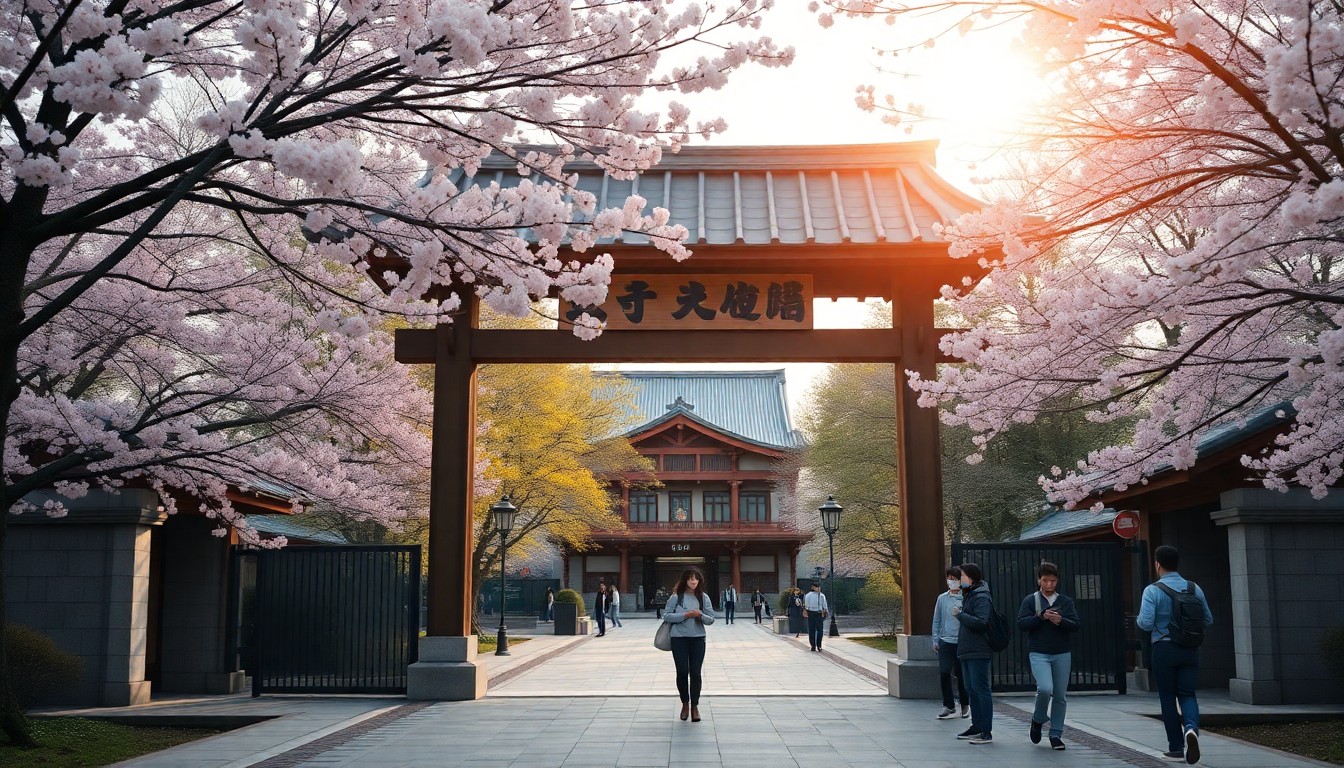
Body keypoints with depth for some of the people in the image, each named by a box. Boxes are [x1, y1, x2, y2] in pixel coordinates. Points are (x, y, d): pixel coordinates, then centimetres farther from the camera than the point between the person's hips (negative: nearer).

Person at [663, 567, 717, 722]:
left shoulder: (703, 597, 1)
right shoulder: (676, 596, -4)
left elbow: (711, 619, 2)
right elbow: (666, 616, -7)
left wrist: (700, 615, -18)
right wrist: (685, 615, -17)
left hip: (698, 638, 1)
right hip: (679, 638, -1)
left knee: (695, 673, 1)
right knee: (682, 672, 2)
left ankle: (695, 706, 13)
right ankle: (685, 704, 23)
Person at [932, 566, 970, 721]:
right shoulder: (942, 598, 7)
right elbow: (937, 621, 12)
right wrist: (935, 640, 9)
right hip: (945, 641, 2)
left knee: (962, 675, 6)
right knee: (944, 674, -4)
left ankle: (965, 705, 25)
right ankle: (949, 707, 7)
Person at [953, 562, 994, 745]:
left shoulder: (981, 598, -15)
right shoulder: (969, 596, 18)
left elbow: (980, 622, -25)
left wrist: (959, 615, -19)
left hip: (978, 652, -11)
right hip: (967, 651, 11)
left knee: (980, 689, -9)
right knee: (971, 689, 15)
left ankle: (987, 732, -8)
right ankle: (976, 726, 24)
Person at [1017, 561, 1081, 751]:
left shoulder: (1066, 601, 8)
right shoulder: (1030, 600, 3)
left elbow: (1075, 625, 1)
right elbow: (1021, 623, -6)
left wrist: (1061, 621, -18)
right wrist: (1042, 617, -18)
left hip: (1062, 654, 3)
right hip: (1039, 654, -3)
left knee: (1060, 696, 3)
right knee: (1045, 689, -20)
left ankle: (1056, 734, 16)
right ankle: (1038, 721, 8)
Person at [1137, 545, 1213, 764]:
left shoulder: (1153, 590, -10)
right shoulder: (1194, 589, 4)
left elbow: (1146, 623, -17)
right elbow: (1208, 620, 10)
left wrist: (1139, 620, 5)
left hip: (1164, 649, -3)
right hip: (1190, 649, 3)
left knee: (1168, 697, 8)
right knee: (1187, 694, 8)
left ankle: (1176, 748, 11)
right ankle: (1191, 727, -22)